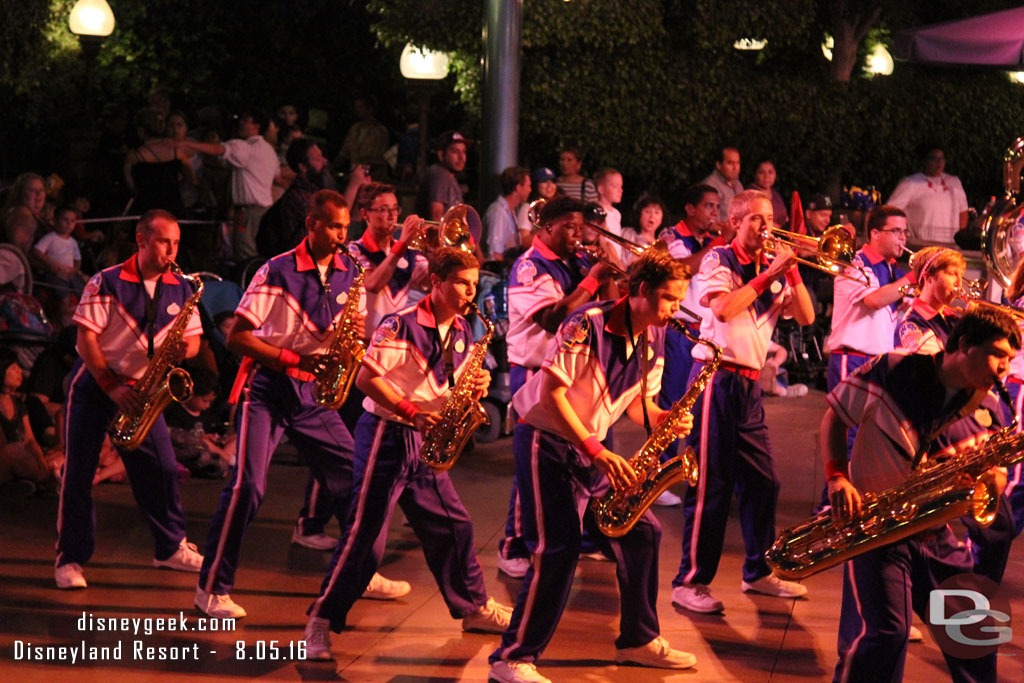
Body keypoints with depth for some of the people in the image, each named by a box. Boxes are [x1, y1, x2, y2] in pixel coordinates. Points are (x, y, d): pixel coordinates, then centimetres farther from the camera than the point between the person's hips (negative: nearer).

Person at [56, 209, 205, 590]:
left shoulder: (180, 289, 3)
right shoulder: (106, 283, -12)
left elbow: (193, 337, 6)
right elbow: (86, 337, -15)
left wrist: (184, 349, -19)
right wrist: (113, 387, -21)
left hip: (141, 388, 4)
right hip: (94, 383, -4)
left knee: (161, 468, 0)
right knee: (78, 470, -4)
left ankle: (171, 547, 17)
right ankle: (70, 558, 3)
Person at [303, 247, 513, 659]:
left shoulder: (463, 334, 9)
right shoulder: (402, 325, -15)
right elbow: (366, 378, -19)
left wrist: (475, 389, -7)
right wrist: (412, 412, -24)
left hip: (425, 441, 8)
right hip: (386, 435, -8)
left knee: (452, 526, 13)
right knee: (363, 532, -8)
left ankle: (474, 609, 28)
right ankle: (321, 622, -1)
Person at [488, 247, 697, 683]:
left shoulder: (653, 341, 4)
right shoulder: (588, 325, -21)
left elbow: (637, 400, 13)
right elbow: (552, 393, -22)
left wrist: (663, 420, -11)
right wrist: (599, 453, -26)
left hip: (588, 446, 8)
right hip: (545, 439, -8)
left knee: (642, 532, 6)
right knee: (558, 546, -16)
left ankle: (638, 640, 22)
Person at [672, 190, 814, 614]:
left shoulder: (772, 269, 15)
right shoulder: (718, 260, -3)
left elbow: (805, 316, 7)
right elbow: (723, 309, -21)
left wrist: (792, 272, -5)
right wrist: (769, 275, -16)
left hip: (749, 383, 7)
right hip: (716, 376, -7)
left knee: (762, 479, 11)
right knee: (710, 483, -7)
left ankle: (758, 572, 25)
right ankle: (690, 582, -2)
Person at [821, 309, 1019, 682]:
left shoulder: (986, 415, 2)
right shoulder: (891, 372, -10)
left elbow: (994, 472, 10)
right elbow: (834, 418, 0)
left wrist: (993, 479, -16)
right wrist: (837, 477, -15)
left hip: (933, 530, 5)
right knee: (885, 631, -18)